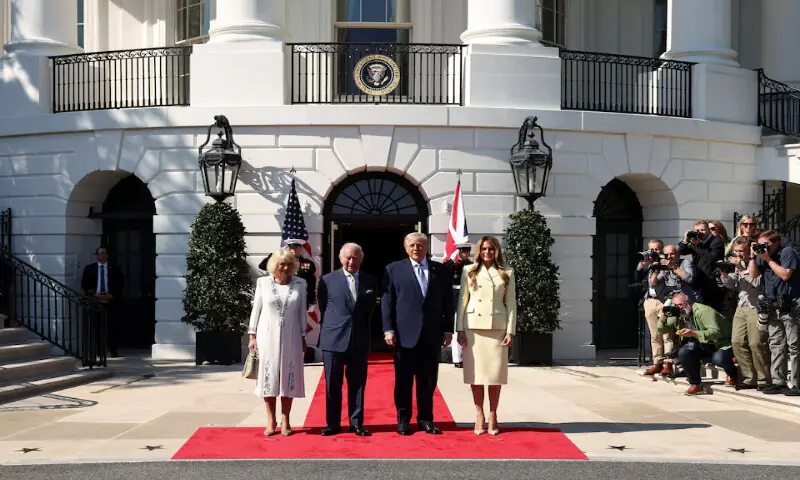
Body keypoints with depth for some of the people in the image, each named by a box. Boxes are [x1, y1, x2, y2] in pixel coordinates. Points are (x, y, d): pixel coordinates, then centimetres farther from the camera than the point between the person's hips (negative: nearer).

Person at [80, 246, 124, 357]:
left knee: (112, 326, -5)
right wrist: (95, 294, -7)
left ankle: (113, 350, -2)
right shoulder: (89, 268, 11)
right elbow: (84, 284, 6)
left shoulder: (114, 269, 11)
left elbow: (120, 284, 8)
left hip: (110, 301, 0)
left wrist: (112, 295, -7)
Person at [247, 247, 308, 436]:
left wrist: (303, 337, 6)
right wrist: (252, 335, 0)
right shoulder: (263, 282, -1)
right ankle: (271, 421, 11)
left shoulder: (300, 284, 1)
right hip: (267, 335, -1)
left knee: (289, 377, 3)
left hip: (290, 337, 1)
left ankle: (285, 421, 12)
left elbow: (302, 312, 6)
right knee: (268, 377, 2)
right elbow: (256, 309, 3)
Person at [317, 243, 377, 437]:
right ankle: (333, 423, 14)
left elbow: (370, 310, 12)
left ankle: (356, 423, 15)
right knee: (332, 384, 5)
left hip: (359, 340, 1)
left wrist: (361, 327, 9)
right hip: (333, 339, -1)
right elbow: (323, 309, 7)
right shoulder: (327, 280, 1)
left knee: (357, 384, 7)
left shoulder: (370, 281, 6)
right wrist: (329, 329, 7)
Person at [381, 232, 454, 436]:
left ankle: (425, 419, 18)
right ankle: (403, 419, 16)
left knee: (428, 380, 7)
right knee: (403, 380, 5)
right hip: (405, 334, -2)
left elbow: (448, 302, 9)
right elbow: (386, 302, 0)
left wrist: (448, 329, 4)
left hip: (432, 335, 2)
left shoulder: (440, 270, 9)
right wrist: (388, 329, -7)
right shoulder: (394, 270, 4)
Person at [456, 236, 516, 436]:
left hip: (497, 327, 0)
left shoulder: (506, 274, 8)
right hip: (473, 327, 0)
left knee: (496, 373, 2)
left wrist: (510, 330, -2)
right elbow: (462, 301, 5)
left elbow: (511, 303, 6)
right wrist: (460, 329, -2)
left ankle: (493, 416, 13)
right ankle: (480, 416, 11)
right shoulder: (469, 271, 7)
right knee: (476, 373, 2)